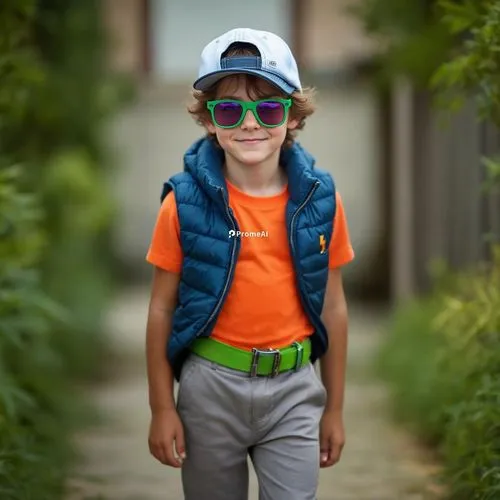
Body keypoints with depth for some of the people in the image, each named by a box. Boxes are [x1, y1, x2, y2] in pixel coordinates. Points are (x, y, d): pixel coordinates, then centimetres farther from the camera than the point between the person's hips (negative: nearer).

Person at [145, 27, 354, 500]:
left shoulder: (319, 198, -3)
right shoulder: (186, 202, -8)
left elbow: (332, 306, 5)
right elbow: (162, 309, -2)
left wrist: (334, 408, 8)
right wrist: (162, 408, -2)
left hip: (293, 387, 1)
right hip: (211, 386, -1)